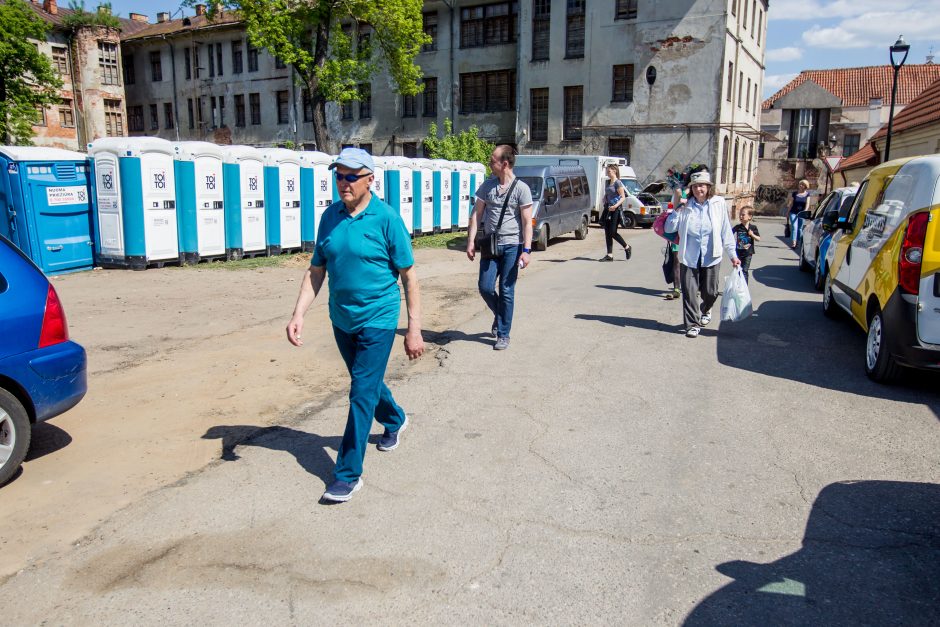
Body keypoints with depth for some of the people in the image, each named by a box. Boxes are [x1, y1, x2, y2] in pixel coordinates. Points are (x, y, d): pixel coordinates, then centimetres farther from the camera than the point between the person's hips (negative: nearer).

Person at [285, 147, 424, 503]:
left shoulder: (386, 219, -13)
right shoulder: (330, 216, 2)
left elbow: (409, 276, -10)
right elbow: (316, 271, 7)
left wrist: (414, 329, -12)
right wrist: (299, 314, -3)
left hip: (377, 320, -6)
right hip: (341, 320, 6)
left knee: (362, 395, -5)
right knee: (367, 383, 23)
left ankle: (349, 474, 6)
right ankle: (395, 421, 52)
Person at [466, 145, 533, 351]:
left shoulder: (521, 188, -6)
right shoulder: (487, 185, 6)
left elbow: (527, 222, -7)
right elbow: (477, 214, 9)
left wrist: (526, 250, -13)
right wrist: (471, 241, 1)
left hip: (512, 246, -4)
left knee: (506, 291, 1)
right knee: (485, 287, 1)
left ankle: (503, 335, 12)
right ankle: (499, 315, 32)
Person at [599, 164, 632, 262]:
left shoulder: (618, 183, -9)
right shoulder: (608, 182, 14)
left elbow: (623, 198, -14)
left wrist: (615, 206, -27)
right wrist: (605, 202, 8)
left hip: (615, 210, -8)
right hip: (608, 209, 8)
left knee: (612, 232, -9)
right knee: (607, 233, 4)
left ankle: (627, 248, 12)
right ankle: (609, 255, 7)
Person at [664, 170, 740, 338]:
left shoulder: (719, 204, -1)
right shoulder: (685, 206, -1)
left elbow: (726, 231, 3)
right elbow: (669, 228, -4)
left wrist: (732, 255, 3)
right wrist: (678, 209, -13)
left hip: (711, 257, 0)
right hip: (689, 257, 0)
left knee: (710, 292, 7)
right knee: (689, 292, -1)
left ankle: (705, 311, 40)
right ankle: (692, 324, 12)